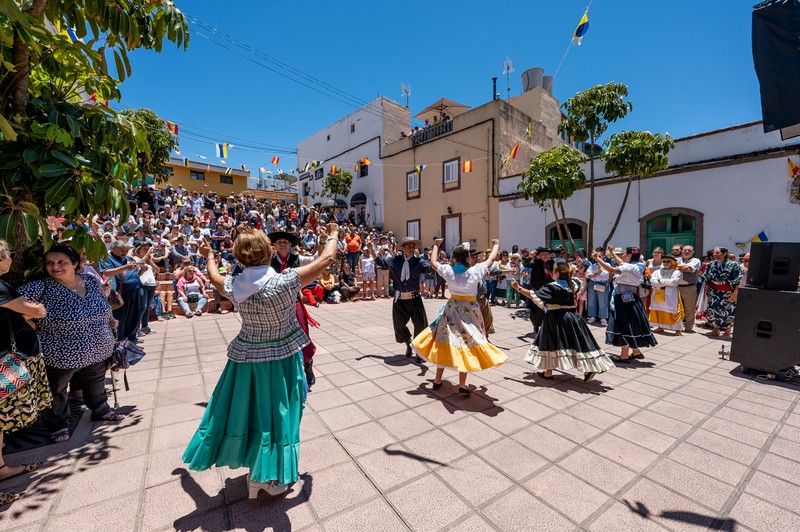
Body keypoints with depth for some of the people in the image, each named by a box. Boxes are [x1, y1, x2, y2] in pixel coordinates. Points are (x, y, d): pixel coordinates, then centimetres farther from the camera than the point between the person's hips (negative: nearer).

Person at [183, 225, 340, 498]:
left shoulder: (235, 285, -11)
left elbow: (215, 278, 15)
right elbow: (326, 259, -18)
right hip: (281, 358, -5)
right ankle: (268, 478, 29)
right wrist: (333, 235, 1)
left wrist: (209, 256, 35)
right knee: (276, 413, 12)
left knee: (246, 408, 22)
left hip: (246, 357, 5)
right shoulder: (284, 281, -25)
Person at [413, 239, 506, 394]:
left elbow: (433, 262, 10)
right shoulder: (475, 271, -11)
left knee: (445, 342, 11)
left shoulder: (448, 270, -8)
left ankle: (437, 380, 22)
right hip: (470, 310, -2)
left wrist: (436, 245, 24)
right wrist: (496, 245, 24)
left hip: (452, 309, 2)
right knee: (466, 343, 6)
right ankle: (462, 385, 11)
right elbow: (491, 259, 5)